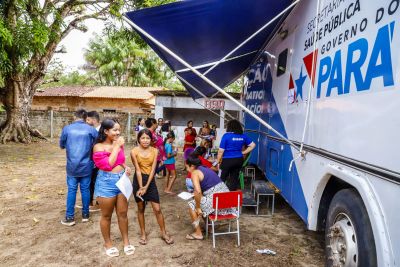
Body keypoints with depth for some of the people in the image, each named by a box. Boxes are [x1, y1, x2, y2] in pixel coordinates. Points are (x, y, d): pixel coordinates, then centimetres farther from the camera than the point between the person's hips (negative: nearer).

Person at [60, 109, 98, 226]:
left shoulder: (67, 129, -4)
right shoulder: (91, 130, -5)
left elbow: (62, 145, 9)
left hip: (72, 165, 0)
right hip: (86, 165, 0)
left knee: (71, 190, 8)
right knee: (85, 189, 10)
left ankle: (70, 217, 14)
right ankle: (85, 214, 21)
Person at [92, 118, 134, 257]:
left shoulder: (119, 144, 1)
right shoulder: (99, 147, -14)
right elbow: (108, 165, -24)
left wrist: (126, 167, -2)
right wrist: (116, 146, -20)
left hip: (121, 180, 5)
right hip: (106, 182, -5)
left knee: (123, 213, 14)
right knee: (107, 215, 12)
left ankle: (126, 240, 32)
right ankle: (108, 243, 32)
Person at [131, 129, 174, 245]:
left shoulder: (154, 150, -4)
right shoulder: (134, 151, -10)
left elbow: (153, 169, -8)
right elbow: (138, 170, -13)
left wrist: (146, 186, -15)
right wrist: (141, 187, -17)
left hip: (151, 180, 1)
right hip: (138, 180, -1)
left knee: (157, 209, 3)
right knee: (141, 209, 12)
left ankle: (164, 233, 19)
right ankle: (143, 233, 28)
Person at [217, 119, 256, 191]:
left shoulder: (226, 136, -12)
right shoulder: (243, 136, 3)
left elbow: (221, 151, -12)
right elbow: (253, 145, 11)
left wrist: (218, 161, -1)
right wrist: (243, 153, 10)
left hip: (227, 160, -5)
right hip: (239, 160, 5)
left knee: (222, 179, 8)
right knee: (234, 178, 13)